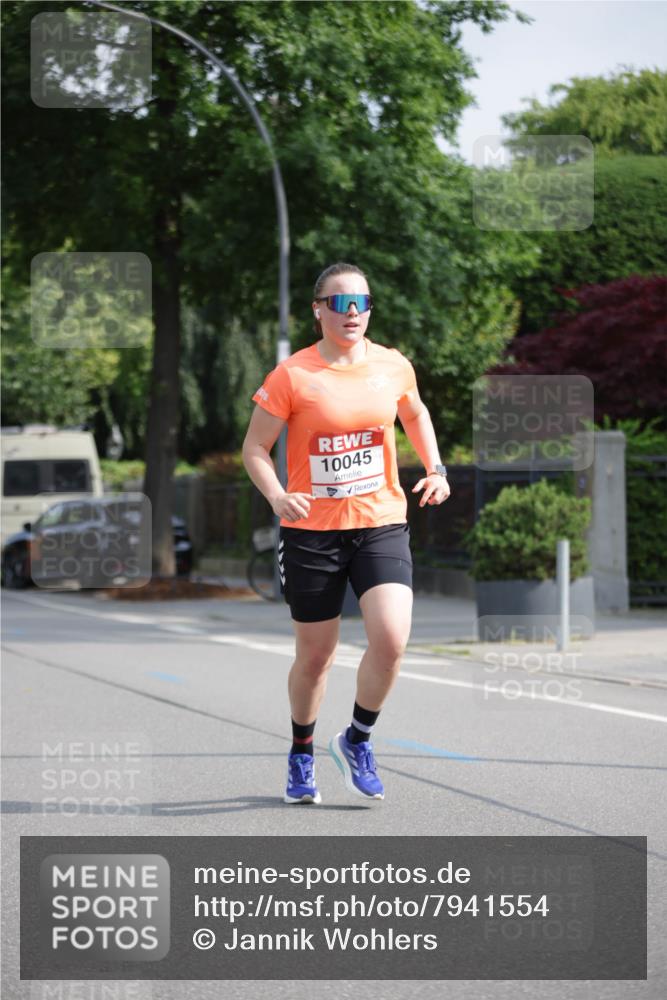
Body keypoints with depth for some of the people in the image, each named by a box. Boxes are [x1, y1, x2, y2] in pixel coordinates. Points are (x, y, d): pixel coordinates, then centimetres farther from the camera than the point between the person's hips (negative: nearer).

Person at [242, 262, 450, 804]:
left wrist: (435, 467, 11)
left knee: (391, 638, -17)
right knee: (315, 655, 7)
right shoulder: (292, 375, -8)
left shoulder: (394, 366, 3)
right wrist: (277, 496, -21)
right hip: (312, 531, -2)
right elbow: (255, 447, -4)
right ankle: (302, 755, 32)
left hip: (382, 523, 2)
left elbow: (415, 414, 25)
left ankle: (358, 739, 8)